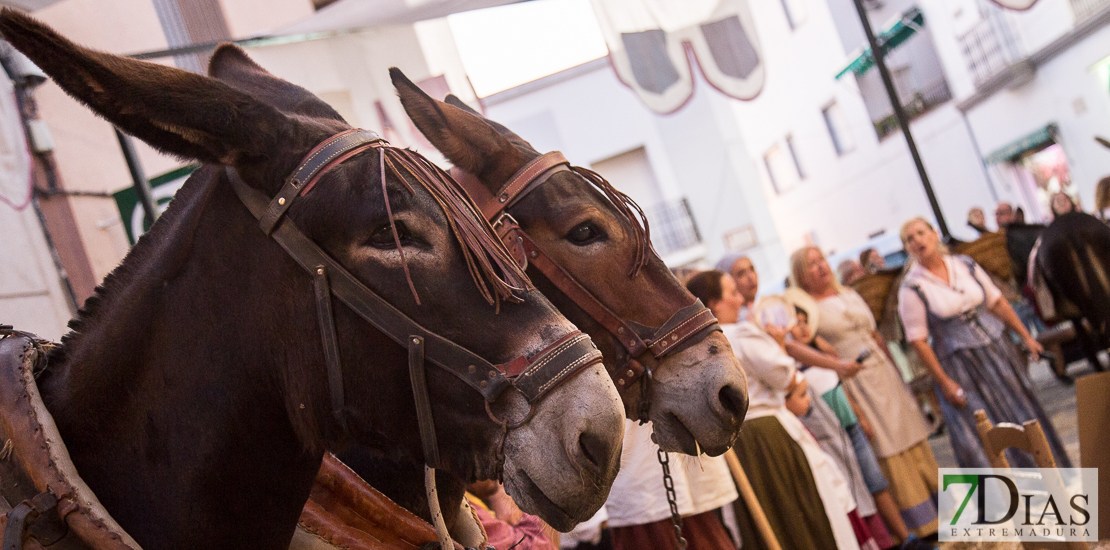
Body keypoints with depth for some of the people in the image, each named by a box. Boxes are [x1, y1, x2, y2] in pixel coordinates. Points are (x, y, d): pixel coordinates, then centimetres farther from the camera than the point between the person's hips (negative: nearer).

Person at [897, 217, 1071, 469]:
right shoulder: (912, 288, -13)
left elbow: (997, 302, 9)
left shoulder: (965, 265, 1)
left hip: (997, 348, 5)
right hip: (959, 364, -5)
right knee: (982, 436, -1)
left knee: (1024, 416, 13)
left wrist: (1026, 336, 6)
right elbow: (918, 340, -13)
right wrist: (944, 382, -14)